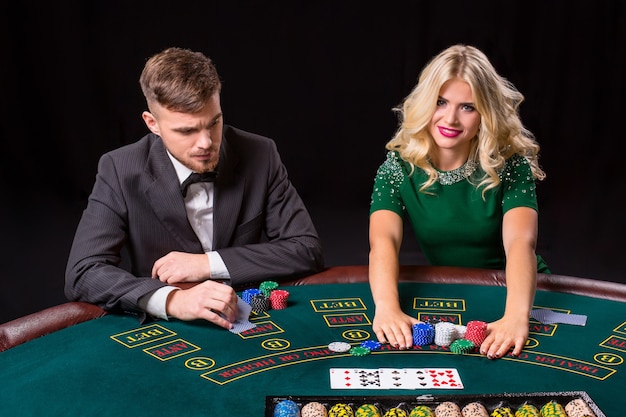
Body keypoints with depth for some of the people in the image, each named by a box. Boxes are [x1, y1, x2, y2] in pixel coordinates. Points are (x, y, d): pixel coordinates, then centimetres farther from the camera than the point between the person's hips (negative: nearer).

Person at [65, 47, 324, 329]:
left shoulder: (259, 156, -6)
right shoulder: (120, 171, -9)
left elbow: (307, 250, -6)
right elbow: (82, 274, -15)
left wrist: (208, 263, -15)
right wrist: (172, 299, -31)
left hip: (252, 326, 1)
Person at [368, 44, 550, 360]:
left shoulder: (510, 163, -12)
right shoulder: (399, 168, -9)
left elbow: (521, 242, -28)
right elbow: (383, 241, -25)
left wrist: (517, 315, -47)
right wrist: (386, 307, -45)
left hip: (513, 290, -1)